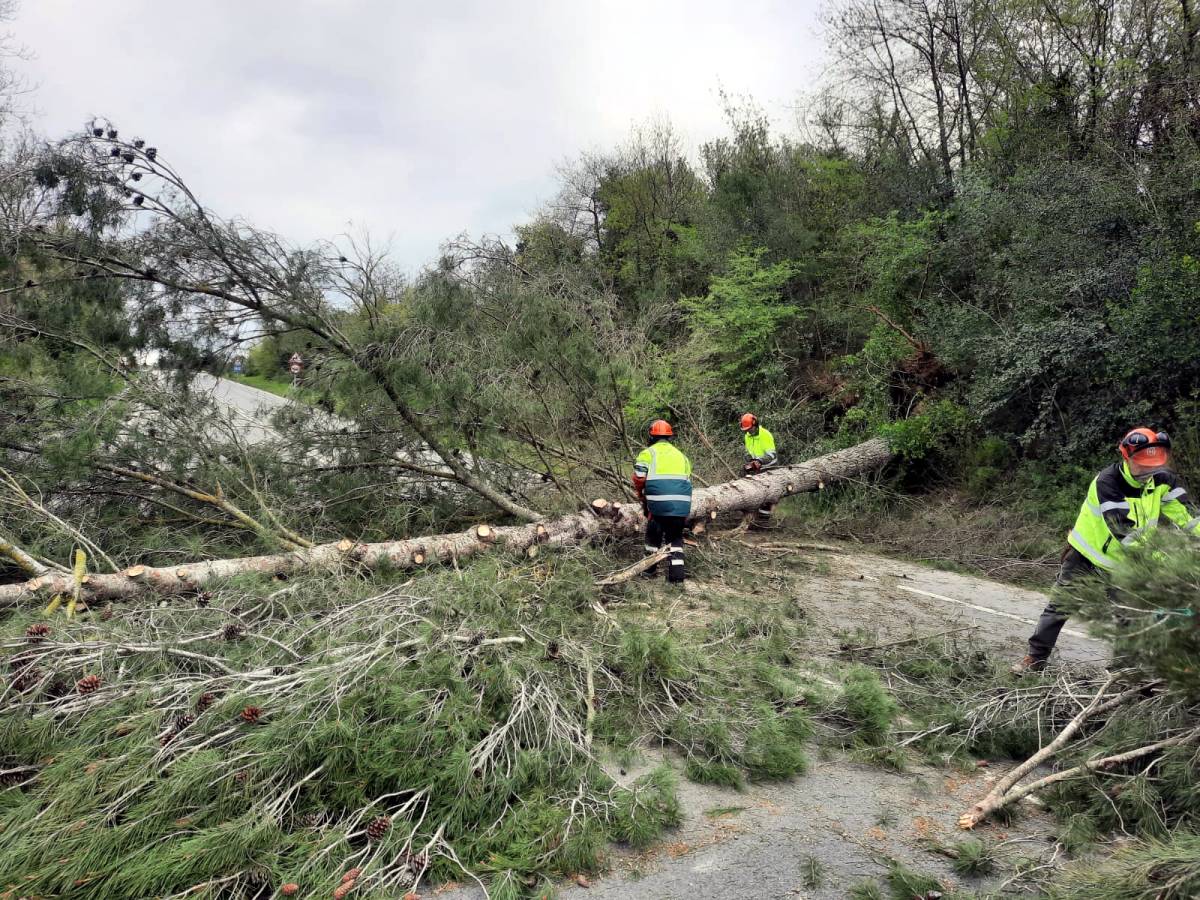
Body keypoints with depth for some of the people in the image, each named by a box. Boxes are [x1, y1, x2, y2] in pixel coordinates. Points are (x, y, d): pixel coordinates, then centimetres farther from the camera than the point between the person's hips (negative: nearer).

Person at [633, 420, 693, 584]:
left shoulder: (648, 453, 8)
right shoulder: (681, 455, 22)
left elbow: (639, 478, -3)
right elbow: (688, 480, 20)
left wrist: (642, 497, 16)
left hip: (659, 502, -3)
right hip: (682, 502, 3)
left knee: (653, 533, 19)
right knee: (675, 537, 15)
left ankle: (650, 567, 28)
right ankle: (676, 574, 6)